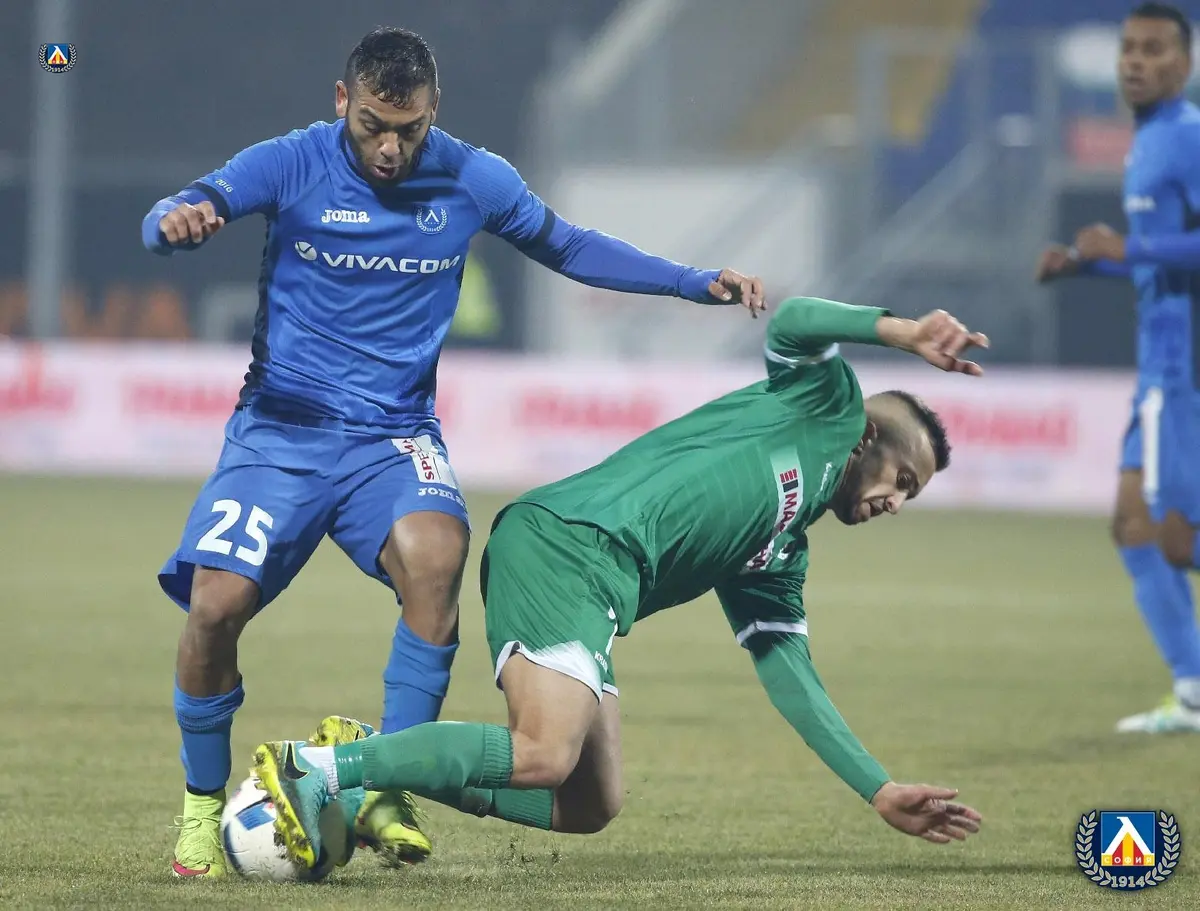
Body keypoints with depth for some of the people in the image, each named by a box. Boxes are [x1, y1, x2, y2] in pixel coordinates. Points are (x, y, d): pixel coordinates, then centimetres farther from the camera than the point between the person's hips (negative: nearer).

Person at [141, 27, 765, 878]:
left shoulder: (472, 179, 1)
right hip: (280, 428, -1)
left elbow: (567, 246, 17)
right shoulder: (290, 165, -7)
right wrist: (178, 221, -45)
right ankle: (202, 802, 7)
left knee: (435, 553, -31)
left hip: (393, 437, 1)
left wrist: (699, 283, 9)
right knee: (217, 603, -20)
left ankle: (384, 791, -19)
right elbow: (173, 217, -19)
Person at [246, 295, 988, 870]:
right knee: (544, 755, -26)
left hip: (592, 590, 9)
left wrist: (884, 792, 27)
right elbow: (793, 322, -5)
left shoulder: (779, 564, 32)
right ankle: (317, 769, -22)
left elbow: (793, 682, 30)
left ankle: (370, 763, 5)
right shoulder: (827, 408, 14)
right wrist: (903, 333, -9)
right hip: (565, 538, -9)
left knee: (590, 807, 3)